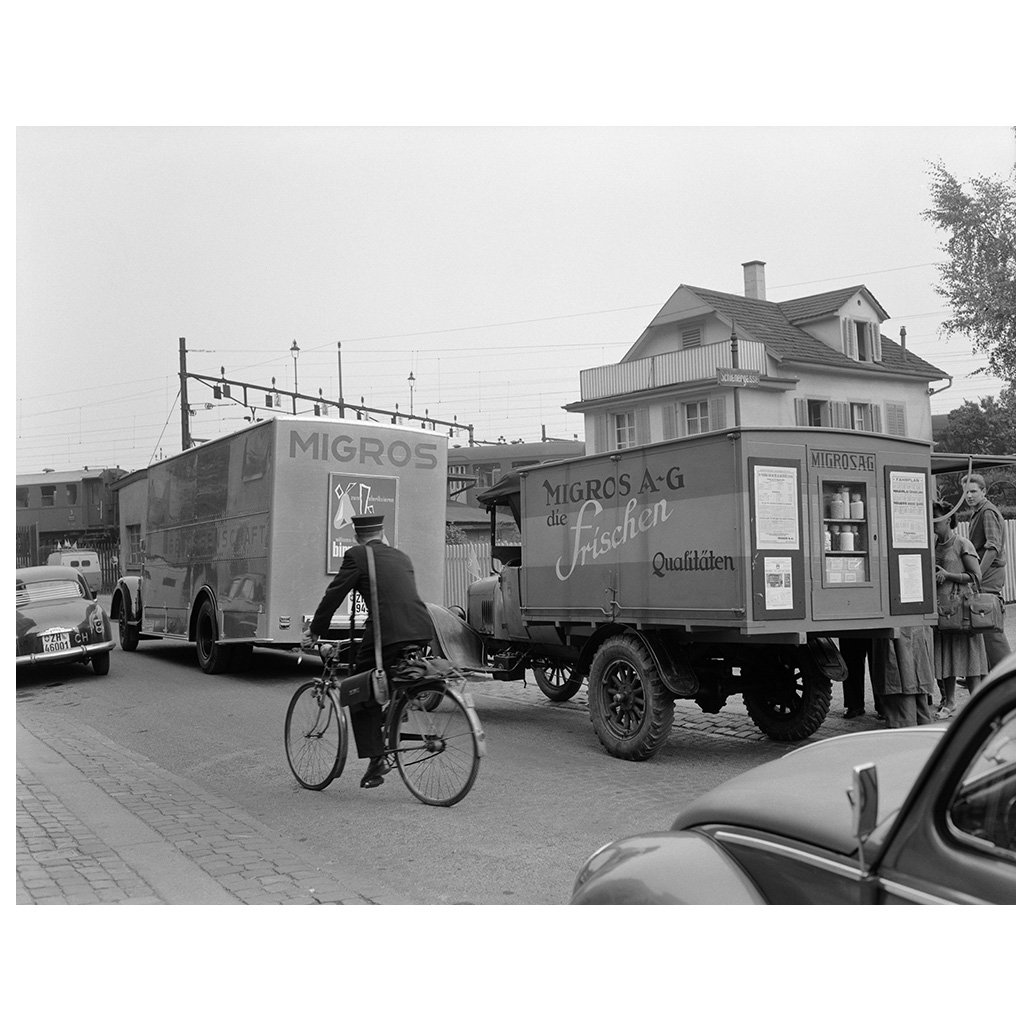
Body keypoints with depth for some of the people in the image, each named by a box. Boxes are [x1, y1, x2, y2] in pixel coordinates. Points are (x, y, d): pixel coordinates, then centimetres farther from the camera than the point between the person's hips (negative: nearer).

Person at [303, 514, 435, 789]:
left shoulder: (356, 556, 6)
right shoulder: (402, 557, 24)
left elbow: (333, 596, 7)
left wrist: (313, 632, 18)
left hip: (387, 633, -5)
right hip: (422, 631, 6)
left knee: (361, 694, 9)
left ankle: (376, 759, 5)